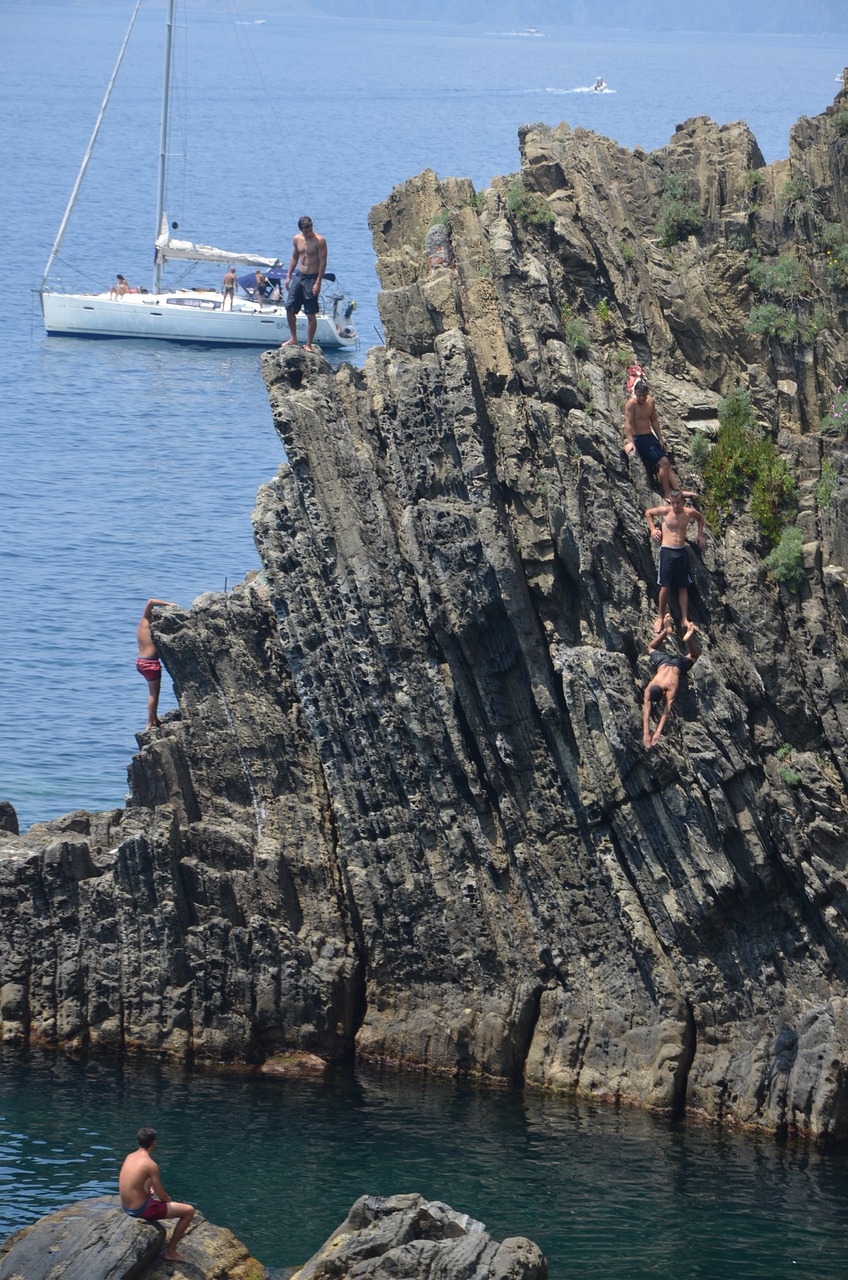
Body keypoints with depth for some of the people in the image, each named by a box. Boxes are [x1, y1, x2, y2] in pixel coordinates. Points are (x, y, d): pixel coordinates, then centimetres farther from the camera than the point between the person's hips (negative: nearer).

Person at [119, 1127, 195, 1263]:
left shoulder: (130, 1157, 2)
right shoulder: (150, 1164, -22)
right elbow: (162, 1196, -14)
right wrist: (170, 1201, 6)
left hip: (125, 1206, 9)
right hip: (141, 1210, -9)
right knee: (189, 1211, 0)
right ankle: (170, 1251, 11)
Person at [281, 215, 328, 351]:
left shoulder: (319, 240, -12)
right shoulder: (297, 239, 6)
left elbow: (323, 262, -14)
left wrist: (318, 283, -18)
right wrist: (288, 276, 12)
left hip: (312, 278, -6)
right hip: (299, 276, 6)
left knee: (311, 314, -3)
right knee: (289, 308, 6)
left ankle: (308, 345, 3)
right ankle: (293, 339, 21)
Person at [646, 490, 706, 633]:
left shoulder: (689, 513, 2)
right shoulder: (665, 511, -5)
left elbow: (700, 518, 25)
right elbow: (648, 513, 12)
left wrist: (700, 534, 19)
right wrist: (652, 529, 4)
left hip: (682, 552, 3)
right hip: (667, 551, -3)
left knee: (683, 587, 5)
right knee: (665, 586, -6)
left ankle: (684, 619, 8)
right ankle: (660, 617, 6)